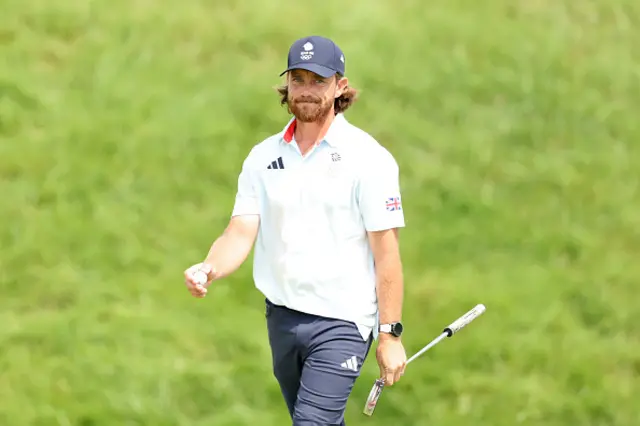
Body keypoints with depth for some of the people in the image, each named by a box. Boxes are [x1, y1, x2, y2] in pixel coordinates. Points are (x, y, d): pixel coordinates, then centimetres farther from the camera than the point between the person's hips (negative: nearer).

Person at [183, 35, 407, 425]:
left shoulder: (368, 157, -8)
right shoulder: (263, 157, 7)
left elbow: (386, 251, -9)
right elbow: (241, 232, 1)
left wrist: (390, 335, -11)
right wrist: (209, 270, -22)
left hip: (341, 320, -6)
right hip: (282, 317, 6)